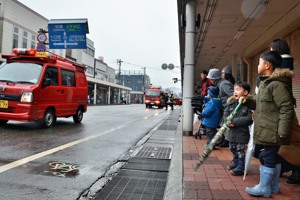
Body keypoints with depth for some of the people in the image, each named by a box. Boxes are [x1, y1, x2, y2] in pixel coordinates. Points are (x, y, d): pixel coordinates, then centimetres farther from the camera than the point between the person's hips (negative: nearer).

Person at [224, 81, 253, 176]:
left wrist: (234, 121, -23)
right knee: (232, 148, 21)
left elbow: (249, 119, -22)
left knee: (240, 150, 4)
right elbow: (226, 113, 6)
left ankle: (240, 167, 20)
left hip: (242, 132, -7)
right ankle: (235, 163, 42)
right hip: (232, 131, 7)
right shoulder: (231, 103, 3)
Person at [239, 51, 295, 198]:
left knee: (268, 157, -1)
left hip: (273, 131, -10)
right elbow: (260, 105, 24)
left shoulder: (278, 84, -18)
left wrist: (283, 130, -23)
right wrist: (247, 101, 8)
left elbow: (287, 108, -22)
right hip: (268, 130, 10)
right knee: (273, 157, 17)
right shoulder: (267, 83, 16)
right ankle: (273, 185, 30)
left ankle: (264, 188, 11)